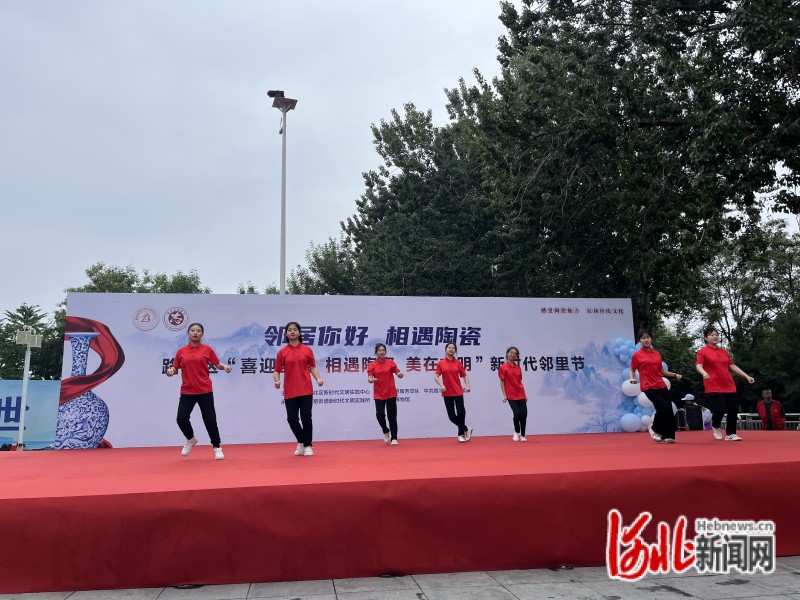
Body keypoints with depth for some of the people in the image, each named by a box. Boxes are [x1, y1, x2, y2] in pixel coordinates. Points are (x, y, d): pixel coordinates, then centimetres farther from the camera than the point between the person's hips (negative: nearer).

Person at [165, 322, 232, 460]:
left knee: (210, 420, -1)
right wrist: (171, 371, -12)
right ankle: (191, 439, 21)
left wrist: (224, 367, -17)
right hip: (187, 392, 2)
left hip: (205, 391, -2)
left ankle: (217, 448, 16)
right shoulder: (181, 351, 6)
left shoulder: (207, 349, 1)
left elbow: (218, 364, 4)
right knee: (181, 418, -10)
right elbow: (175, 368, 10)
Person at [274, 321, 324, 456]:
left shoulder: (307, 350, 5)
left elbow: (312, 367, 8)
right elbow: (277, 370, 4)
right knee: (292, 419, 1)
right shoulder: (282, 352, 4)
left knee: (306, 417, -3)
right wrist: (277, 381, -15)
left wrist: (318, 379, -7)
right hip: (290, 392, 1)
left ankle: (308, 445, 16)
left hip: (306, 390, 0)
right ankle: (301, 442, 28)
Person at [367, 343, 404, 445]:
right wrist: (371, 380, -31)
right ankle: (386, 431, 18)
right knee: (380, 415, -12)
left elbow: (399, 373, -1)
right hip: (379, 395, 0)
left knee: (392, 416, 1)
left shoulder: (390, 362, 2)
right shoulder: (372, 365, 1)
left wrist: (400, 374, -25)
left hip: (391, 394, 0)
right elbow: (369, 378, -8)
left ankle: (394, 438, 13)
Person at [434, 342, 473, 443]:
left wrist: (467, 385, -10)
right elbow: (436, 376, -2)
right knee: (451, 416, 3)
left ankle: (461, 433, 12)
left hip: (458, 392, -1)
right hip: (447, 393, 1)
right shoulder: (441, 363, 2)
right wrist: (441, 385, -18)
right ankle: (466, 429, 24)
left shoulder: (458, 363, 4)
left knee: (461, 414, -7)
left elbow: (464, 375, 6)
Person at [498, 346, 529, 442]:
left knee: (524, 415, 0)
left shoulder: (518, 367, 10)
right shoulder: (503, 367, -3)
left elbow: (519, 382, 15)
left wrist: (524, 394, 13)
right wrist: (504, 395, -9)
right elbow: (502, 382, -3)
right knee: (517, 413, -15)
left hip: (521, 395, 4)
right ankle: (516, 433, 12)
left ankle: (522, 436, 16)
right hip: (511, 396, -4)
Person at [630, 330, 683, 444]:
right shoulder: (636, 355, -2)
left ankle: (667, 436, 12)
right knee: (663, 408, -18)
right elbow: (632, 371, 4)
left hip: (661, 386, 6)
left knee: (669, 411, 1)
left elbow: (662, 371, 19)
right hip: (648, 387, -5)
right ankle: (654, 429, 6)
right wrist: (632, 378, -16)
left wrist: (675, 375, 8)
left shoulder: (657, 354, 11)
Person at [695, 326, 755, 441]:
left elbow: (732, 366, 19)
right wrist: (704, 373, -36)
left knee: (733, 410, 2)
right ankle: (716, 427, 15)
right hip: (714, 388, -6)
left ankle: (730, 434, 15)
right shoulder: (703, 351, -1)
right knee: (720, 409, -15)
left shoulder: (724, 352, 17)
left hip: (729, 386, 6)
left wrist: (746, 376, 12)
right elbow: (698, 365, -14)